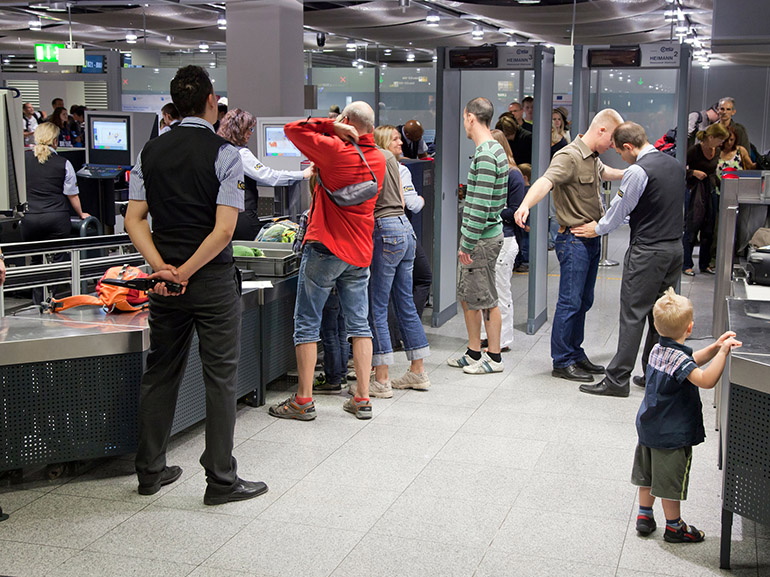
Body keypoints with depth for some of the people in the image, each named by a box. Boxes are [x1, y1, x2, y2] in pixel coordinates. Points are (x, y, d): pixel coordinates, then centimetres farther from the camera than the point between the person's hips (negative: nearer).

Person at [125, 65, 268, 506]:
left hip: (164, 281, 5)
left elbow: (134, 218, 0)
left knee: (160, 371, 15)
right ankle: (222, 480, 9)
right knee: (221, 376, 3)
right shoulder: (225, 154, -10)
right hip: (214, 280, -5)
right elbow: (224, 229, -18)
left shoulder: (151, 151, 6)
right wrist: (186, 272, -13)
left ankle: (150, 470, 25)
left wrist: (163, 268, -7)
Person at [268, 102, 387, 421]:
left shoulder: (334, 150, -12)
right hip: (360, 251, 6)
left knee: (306, 323, 2)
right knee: (359, 323, 10)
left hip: (325, 247, -6)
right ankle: (362, 399, 12)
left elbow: (292, 129, -3)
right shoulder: (378, 160, 7)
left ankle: (303, 401, 6)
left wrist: (332, 125, -7)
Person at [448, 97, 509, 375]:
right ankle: (474, 353, 26)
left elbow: (481, 205, -23)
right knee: (467, 296, 16)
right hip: (483, 235, 10)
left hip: (481, 239, -10)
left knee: (486, 299, 0)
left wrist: (468, 244, -19)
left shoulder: (485, 156, -19)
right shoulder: (495, 149, 13)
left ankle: (494, 357, 11)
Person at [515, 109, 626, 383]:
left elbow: (603, 172, 39)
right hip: (574, 240, -10)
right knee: (570, 302, -5)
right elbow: (545, 181, -36)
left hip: (592, 239, 10)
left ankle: (575, 354, 25)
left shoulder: (593, 158, 14)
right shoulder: (569, 157, -17)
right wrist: (525, 205, -54)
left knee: (583, 301, 15)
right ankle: (561, 362, 4)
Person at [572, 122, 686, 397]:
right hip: (675, 247, 8)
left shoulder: (638, 171, -15)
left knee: (633, 314, -5)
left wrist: (597, 229, 13)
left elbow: (619, 209, -6)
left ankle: (617, 380, -2)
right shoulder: (675, 164, 11)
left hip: (647, 251, -8)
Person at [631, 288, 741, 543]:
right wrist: (723, 352, -32)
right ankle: (674, 527, 21)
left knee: (648, 474, 20)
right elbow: (706, 380, -39)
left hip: (649, 426, 8)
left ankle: (644, 516, 32)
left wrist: (715, 347, 3)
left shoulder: (658, 349, 0)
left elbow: (689, 364, 13)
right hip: (672, 433, -8)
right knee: (670, 480, 7)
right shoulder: (678, 357, -26)